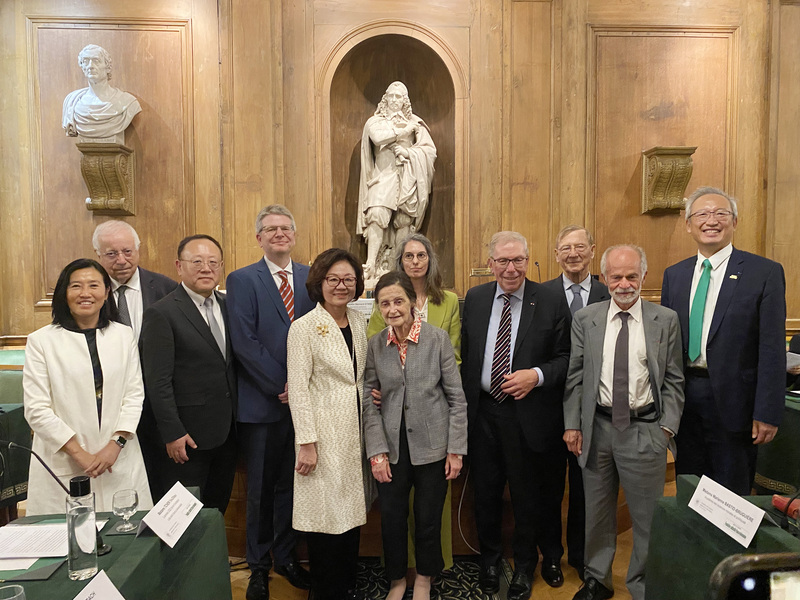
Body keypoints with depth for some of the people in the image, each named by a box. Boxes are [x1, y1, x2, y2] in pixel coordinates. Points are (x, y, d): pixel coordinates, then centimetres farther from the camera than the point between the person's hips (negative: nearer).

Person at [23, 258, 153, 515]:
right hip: (63, 468, -1)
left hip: (120, 462, 2)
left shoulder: (123, 335, 7)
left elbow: (134, 395, 4)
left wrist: (116, 443, -8)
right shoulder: (41, 340, 0)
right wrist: (79, 453, -9)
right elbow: (36, 409, -4)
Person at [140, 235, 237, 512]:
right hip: (187, 437, -6)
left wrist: (238, 417, 9)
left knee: (217, 510, 17)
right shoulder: (161, 313, -12)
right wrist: (172, 434, -15)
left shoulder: (227, 306, 8)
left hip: (226, 431, 6)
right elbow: (158, 382, -14)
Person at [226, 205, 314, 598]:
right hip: (262, 403, -2)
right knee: (260, 488, 11)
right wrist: (282, 385, -13)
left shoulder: (312, 278, 7)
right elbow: (244, 342, -10)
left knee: (291, 484, 15)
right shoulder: (242, 280, -2)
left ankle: (286, 557, 34)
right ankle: (259, 566, 30)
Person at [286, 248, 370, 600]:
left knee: (352, 507, 15)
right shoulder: (304, 327, -12)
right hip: (325, 432, -6)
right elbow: (298, 388, -13)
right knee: (326, 512, 4)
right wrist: (306, 442, -14)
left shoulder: (359, 320, 6)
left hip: (356, 429, 6)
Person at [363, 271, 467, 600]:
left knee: (428, 520, 11)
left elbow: (456, 397, -4)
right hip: (392, 447, 2)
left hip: (431, 445, -1)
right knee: (391, 518, 11)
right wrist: (377, 451, -6)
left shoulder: (438, 338, -7)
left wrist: (456, 449, -6)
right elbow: (368, 402, 0)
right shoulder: (375, 345, -1)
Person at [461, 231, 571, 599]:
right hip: (482, 412, 3)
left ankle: (525, 567, 38)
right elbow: (465, 354, 6)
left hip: (528, 414, -2)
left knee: (528, 496, 14)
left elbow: (566, 358, -3)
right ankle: (489, 560, 41)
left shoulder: (551, 303, -7)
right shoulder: (474, 299, 2)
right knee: (485, 493, 17)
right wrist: (465, 403, 1)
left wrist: (537, 375, -19)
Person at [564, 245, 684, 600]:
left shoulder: (666, 320, 0)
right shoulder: (584, 319, 1)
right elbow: (574, 377, 2)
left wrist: (667, 426, -6)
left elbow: (673, 380, 2)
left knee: (648, 516, 9)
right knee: (597, 513, 16)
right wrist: (572, 424, -2)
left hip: (645, 430, -1)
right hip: (597, 427, 1)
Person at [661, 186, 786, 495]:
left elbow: (772, 349, -9)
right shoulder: (674, 275, 7)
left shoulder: (765, 272, -7)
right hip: (683, 397, 4)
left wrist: (767, 414, -12)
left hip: (733, 400, -4)